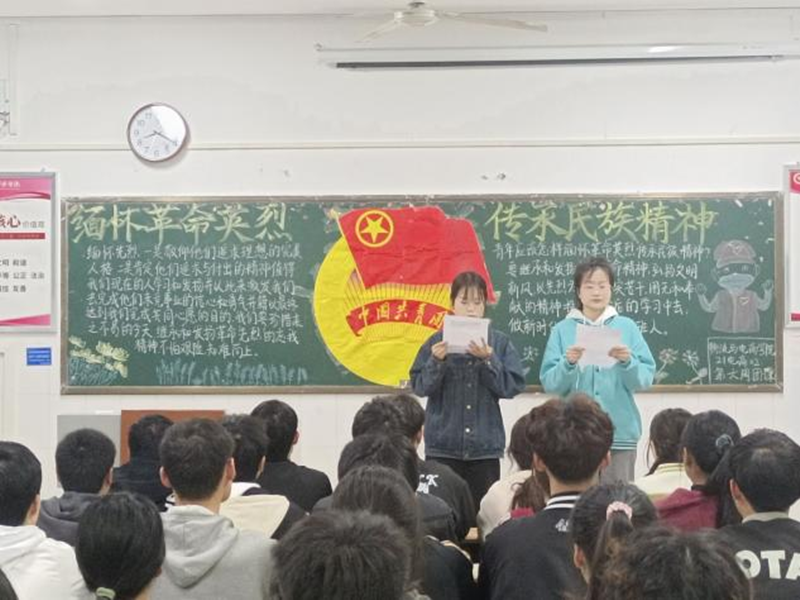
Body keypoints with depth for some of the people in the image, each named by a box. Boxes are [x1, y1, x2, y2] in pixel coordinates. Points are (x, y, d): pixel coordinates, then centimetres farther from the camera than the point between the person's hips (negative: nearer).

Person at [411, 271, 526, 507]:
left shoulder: (500, 342, 2)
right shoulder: (438, 341, 2)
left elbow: (513, 386, -4)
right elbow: (419, 386, 0)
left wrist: (488, 360, -16)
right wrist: (436, 361, -16)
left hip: (485, 444, 1)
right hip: (443, 445, 0)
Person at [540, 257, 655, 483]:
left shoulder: (627, 327, 6)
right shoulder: (562, 330, 4)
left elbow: (645, 379, 2)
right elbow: (549, 383, -1)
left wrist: (628, 362, -17)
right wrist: (568, 364, -18)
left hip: (620, 431, 1)